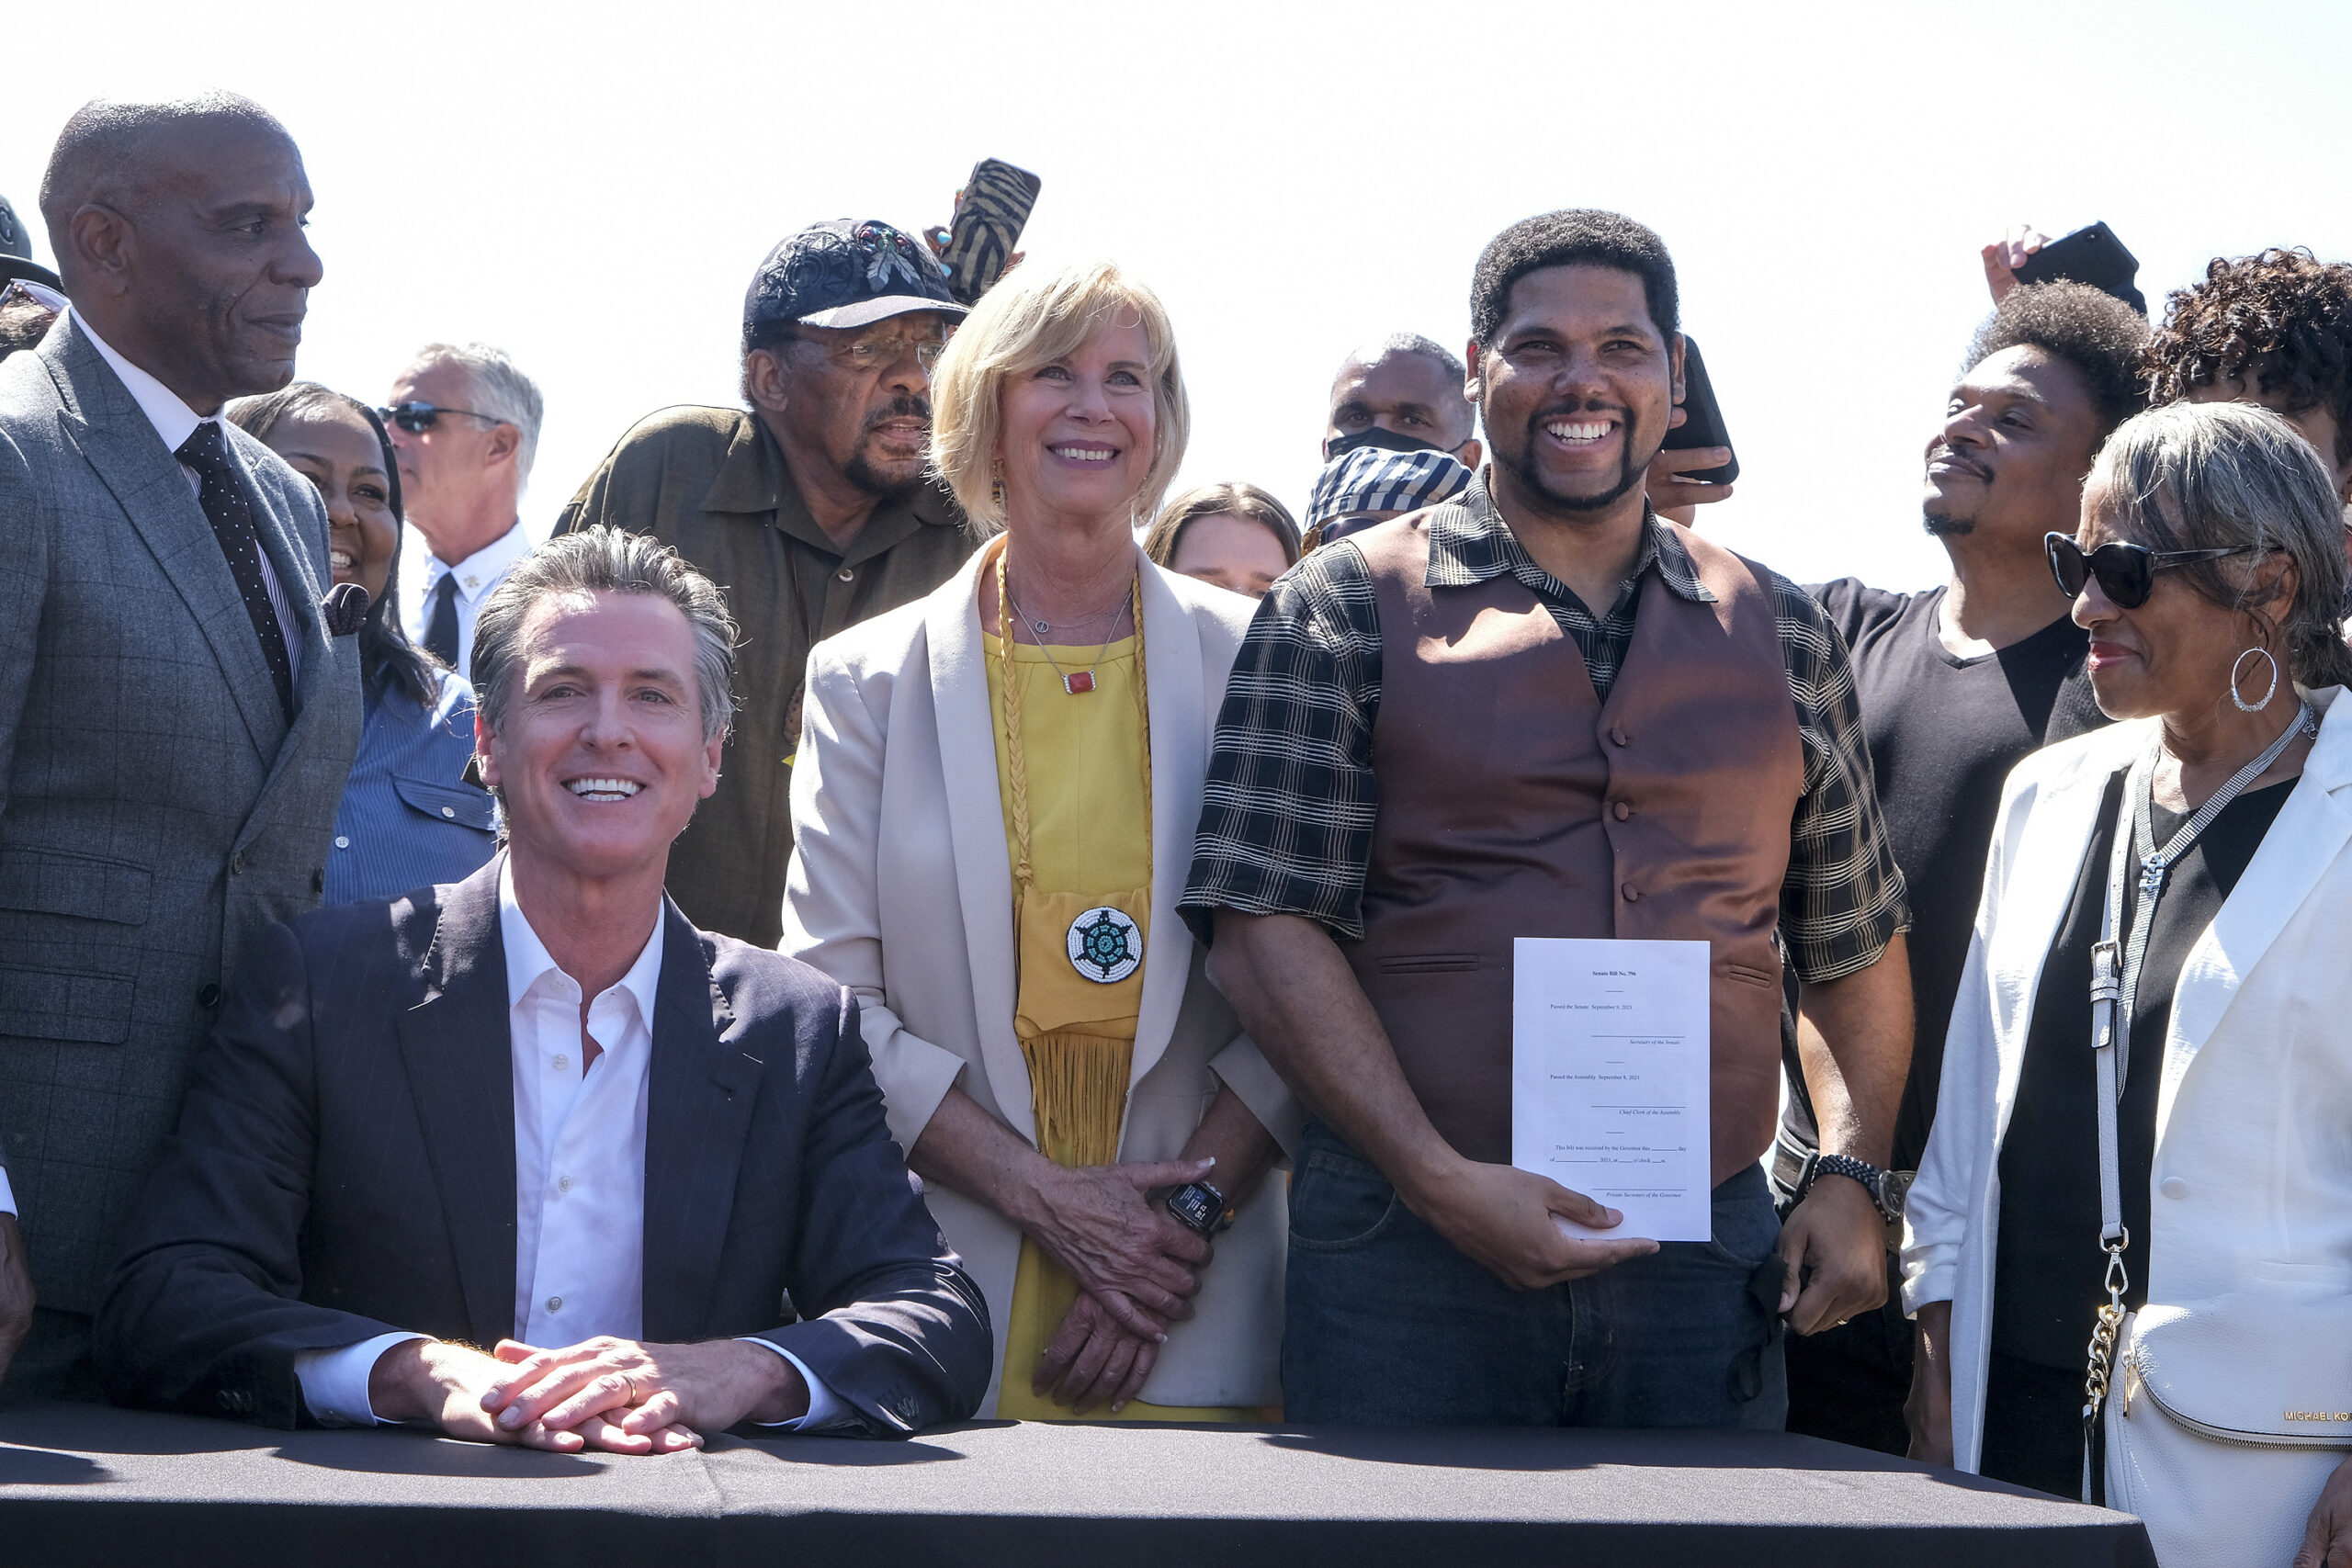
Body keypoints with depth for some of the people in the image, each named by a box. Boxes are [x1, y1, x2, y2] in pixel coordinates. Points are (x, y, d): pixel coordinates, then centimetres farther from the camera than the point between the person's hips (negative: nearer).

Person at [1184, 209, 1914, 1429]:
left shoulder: (1780, 634, 14)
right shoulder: (1349, 608, 3)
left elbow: (1856, 947, 19)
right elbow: (1266, 928, -6)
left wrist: (1854, 1178, 3)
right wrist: (1439, 1178, -14)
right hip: (1412, 1249, -3)